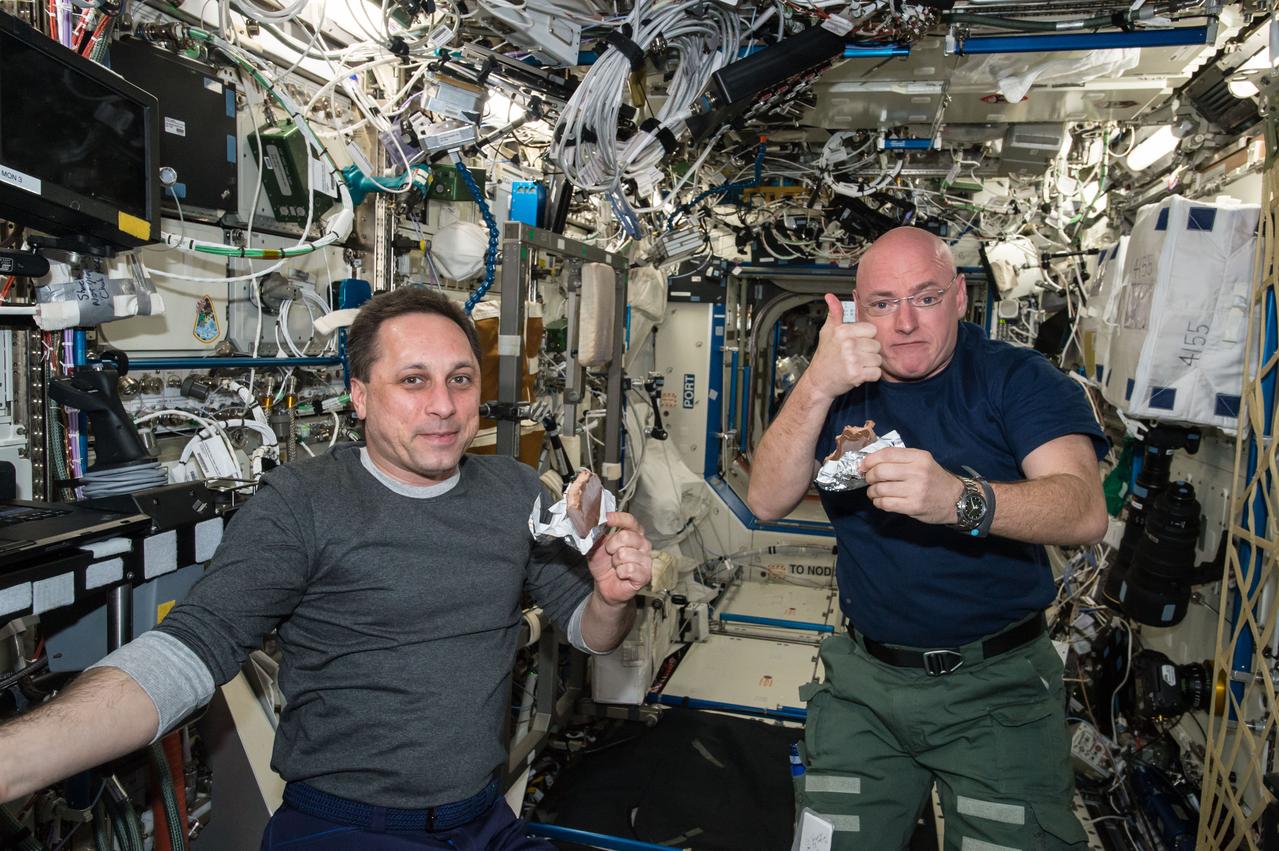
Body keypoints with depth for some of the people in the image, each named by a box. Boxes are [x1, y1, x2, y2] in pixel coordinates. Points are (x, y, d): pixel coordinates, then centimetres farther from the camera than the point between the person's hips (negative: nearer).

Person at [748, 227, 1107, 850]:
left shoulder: (1018, 378, -5)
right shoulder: (839, 388, 4)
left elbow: (1084, 510, -20)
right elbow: (766, 502, -10)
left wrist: (961, 500, -40)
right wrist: (816, 387, -24)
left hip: (997, 686, -2)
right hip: (864, 681, 3)